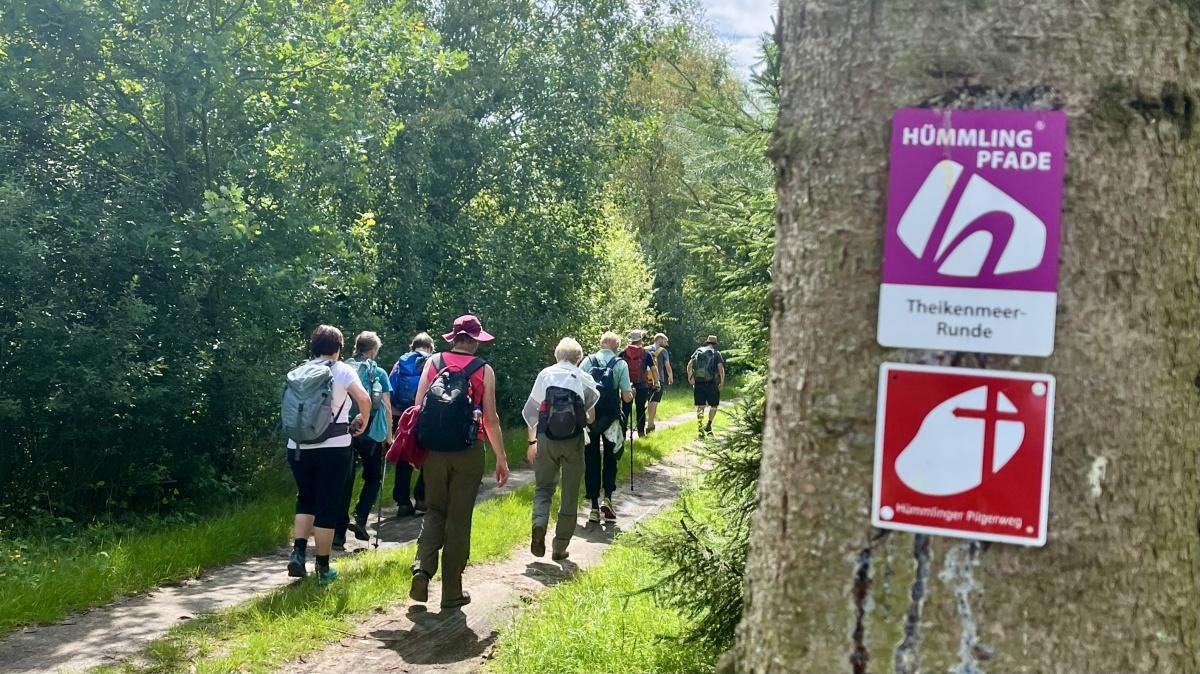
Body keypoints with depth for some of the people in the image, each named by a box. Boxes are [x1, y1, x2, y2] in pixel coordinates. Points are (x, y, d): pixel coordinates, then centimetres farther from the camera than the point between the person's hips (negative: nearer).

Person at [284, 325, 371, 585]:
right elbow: (364, 398, -17)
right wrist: (363, 421, 0)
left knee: (305, 500, 21)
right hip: (333, 447, -4)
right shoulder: (342, 371, -2)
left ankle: (298, 553, 6)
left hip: (299, 446, 4)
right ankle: (323, 568, 10)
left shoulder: (299, 372, 9)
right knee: (328, 507, 5)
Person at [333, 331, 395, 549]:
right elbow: (387, 408, 0)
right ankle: (360, 519, -2)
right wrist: (388, 436, 8)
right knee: (373, 478, 16)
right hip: (371, 434, -2)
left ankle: (339, 533, 6)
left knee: (345, 482, 9)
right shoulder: (379, 373, 1)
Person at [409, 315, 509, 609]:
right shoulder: (483, 370, -2)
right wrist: (501, 458, 7)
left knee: (435, 511, 17)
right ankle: (452, 593, 12)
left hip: (434, 450, 2)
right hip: (468, 452, -2)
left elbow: (418, 407, 2)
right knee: (459, 520, 7)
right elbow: (491, 419, -2)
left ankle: (422, 568, -5)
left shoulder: (432, 363, 4)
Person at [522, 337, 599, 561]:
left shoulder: (544, 375, 6)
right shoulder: (584, 379, 4)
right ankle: (560, 547, 14)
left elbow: (531, 411, 6)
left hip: (546, 439, 1)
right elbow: (591, 417, 8)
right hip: (573, 441, -1)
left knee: (544, 487, 14)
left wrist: (532, 441, 14)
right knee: (570, 495, 11)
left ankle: (539, 525, -13)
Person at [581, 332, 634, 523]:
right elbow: (627, 397, -6)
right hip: (611, 419, -1)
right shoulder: (621, 364, -4)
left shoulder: (588, 361, -1)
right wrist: (632, 392, 16)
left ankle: (594, 507, 8)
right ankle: (607, 498, 2)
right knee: (610, 459, 16)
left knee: (591, 461, 8)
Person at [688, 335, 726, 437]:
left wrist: (690, 377, 12)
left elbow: (689, 365, 4)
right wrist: (722, 382, -3)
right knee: (714, 405, 15)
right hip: (711, 383, -3)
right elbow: (720, 368, -10)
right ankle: (709, 426, 12)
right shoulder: (716, 353, 1)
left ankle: (700, 428, -3)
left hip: (698, 383, 3)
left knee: (700, 407, 5)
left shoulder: (698, 351, 10)